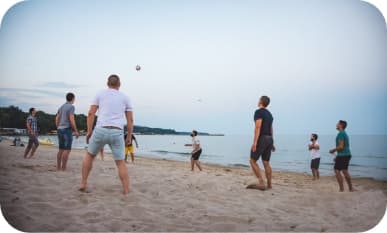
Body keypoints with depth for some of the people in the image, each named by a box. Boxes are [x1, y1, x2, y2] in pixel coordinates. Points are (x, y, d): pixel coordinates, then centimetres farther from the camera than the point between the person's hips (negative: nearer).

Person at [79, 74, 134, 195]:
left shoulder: (100, 94, 12)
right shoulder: (125, 97, 15)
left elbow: (91, 113, 3)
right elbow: (130, 120, 11)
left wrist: (89, 131, 8)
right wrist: (129, 136, 17)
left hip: (100, 130, 0)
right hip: (117, 133, 1)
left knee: (89, 155, 23)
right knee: (121, 163, 9)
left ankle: (83, 184, 21)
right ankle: (126, 191, 5)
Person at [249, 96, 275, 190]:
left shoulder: (259, 112, -9)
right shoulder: (269, 114, 18)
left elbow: (258, 127, -19)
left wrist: (254, 142, -23)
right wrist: (271, 143, 24)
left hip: (261, 138, -8)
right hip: (269, 139, 8)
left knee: (252, 161, -1)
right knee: (266, 163, 10)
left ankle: (261, 182, -10)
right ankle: (269, 184, 11)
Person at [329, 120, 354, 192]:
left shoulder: (341, 133, -14)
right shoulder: (345, 133, 17)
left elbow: (341, 147, -21)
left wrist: (333, 150, -5)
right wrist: (337, 157, 23)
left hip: (342, 155, -10)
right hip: (347, 154, 10)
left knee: (337, 171, -5)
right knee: (345, 171, 16)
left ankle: (341, 189, -6)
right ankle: (351, 188, 20)